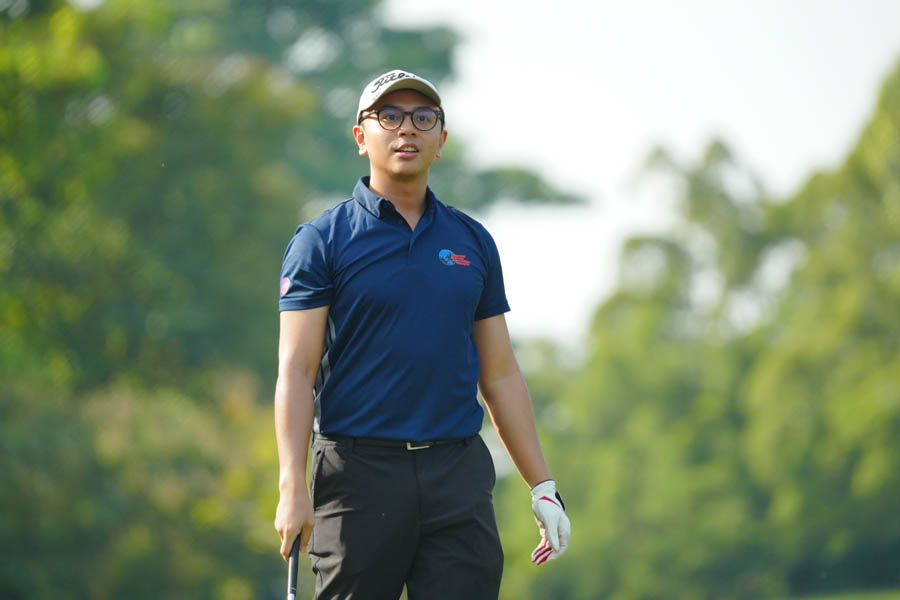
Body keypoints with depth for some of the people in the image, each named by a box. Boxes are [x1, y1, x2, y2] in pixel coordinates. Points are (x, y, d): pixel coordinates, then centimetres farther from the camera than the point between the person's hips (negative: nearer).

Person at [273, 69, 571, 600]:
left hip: (460, 476, 3)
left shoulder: (473, 242, 13)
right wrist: (293, 487, -15)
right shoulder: (322, 241, 2)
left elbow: (500, 375, 15)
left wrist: (543, 487, 10)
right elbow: (296, 370, -5)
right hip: (359, 472, -3)